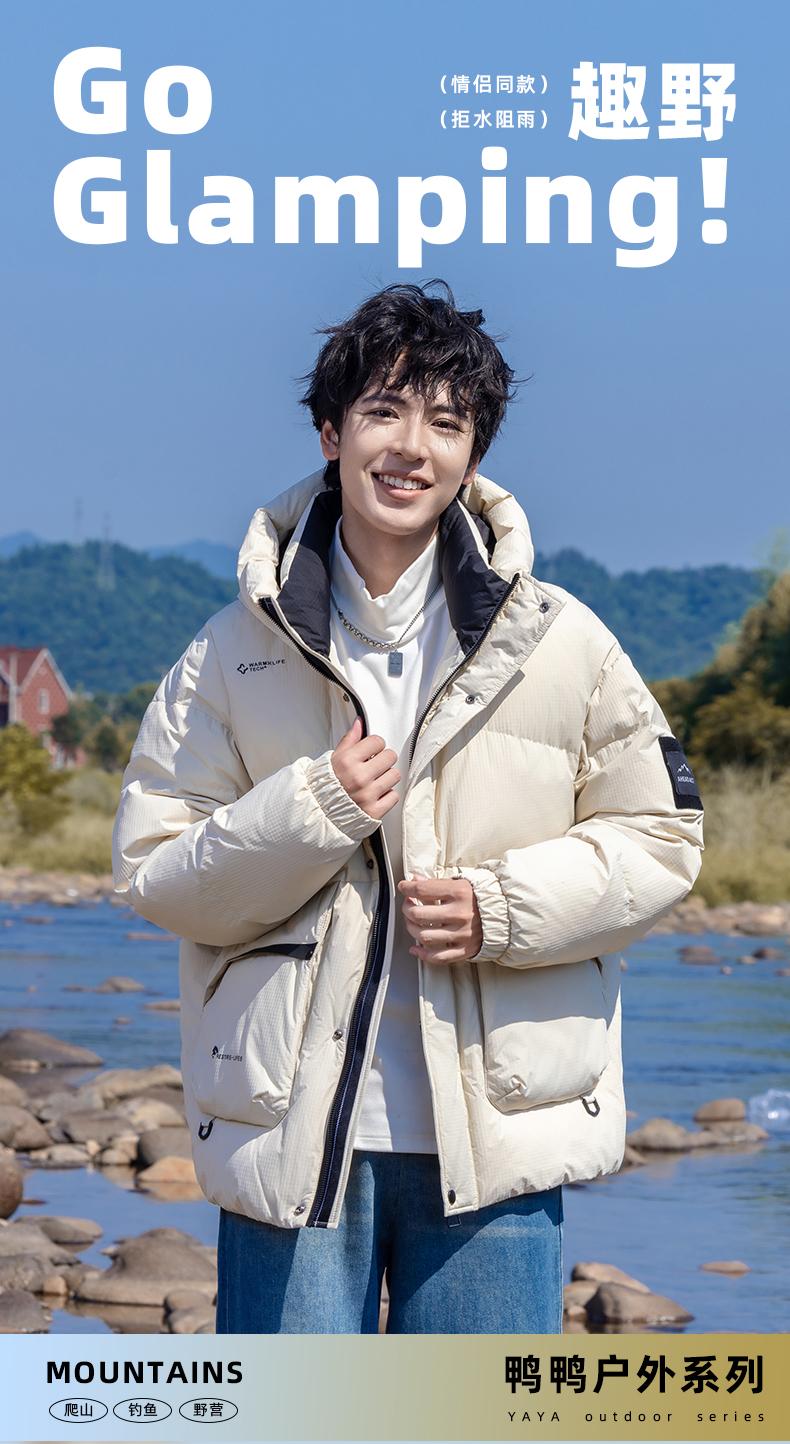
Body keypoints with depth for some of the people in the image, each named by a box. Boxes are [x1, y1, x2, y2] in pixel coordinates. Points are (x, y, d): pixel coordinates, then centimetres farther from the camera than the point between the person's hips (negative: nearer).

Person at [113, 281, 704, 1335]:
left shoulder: (558, 643, 3)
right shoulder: (237, 653, 4)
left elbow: (659, 836, 7)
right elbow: (154, 873, 4)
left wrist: (502, 907, -10)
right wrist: (310, 812, -13)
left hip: (495, 1129, 0)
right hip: (291, 1128, 0)